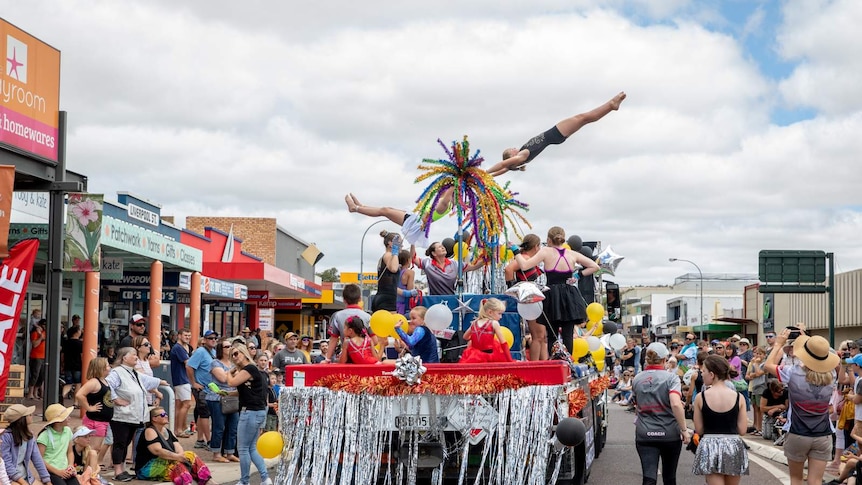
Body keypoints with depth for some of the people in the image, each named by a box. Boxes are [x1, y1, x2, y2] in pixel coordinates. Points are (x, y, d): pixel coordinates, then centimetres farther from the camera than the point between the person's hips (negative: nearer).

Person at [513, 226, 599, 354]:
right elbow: (595, 267, 10)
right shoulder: (572, 254, 7)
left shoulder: (546, 251, -3)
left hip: (552, 296, -2)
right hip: (570, 298, 2)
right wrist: (579, 275, 8)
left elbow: (524, 265, -9)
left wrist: (516, 251, 4)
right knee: (568, 334, 1)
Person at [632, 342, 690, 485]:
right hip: (670, 433, -1)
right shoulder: (671, 378, -8)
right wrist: (684, 429, -16)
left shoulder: (637, 379, 4)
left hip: (644, 434, 1)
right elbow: (676, 404, -22)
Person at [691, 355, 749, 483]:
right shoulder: (738, 397, -3)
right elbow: (742, 430, -1)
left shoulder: (701, 397, -6)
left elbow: (698, 430, 0)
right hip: (733, 447, 2)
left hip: (709, 447, -2)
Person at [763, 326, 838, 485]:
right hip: (823, 436, 2)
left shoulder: (794, 373, -13)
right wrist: (806, 337, 23)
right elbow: (819, 360, 20)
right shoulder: (830, 375, -3)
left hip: (797, 435, -2)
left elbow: (768, 365, 5)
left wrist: (778, 343, 13)